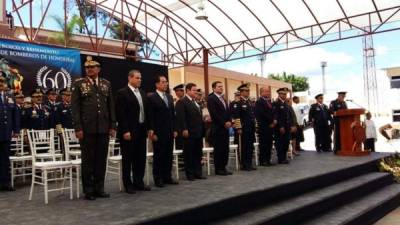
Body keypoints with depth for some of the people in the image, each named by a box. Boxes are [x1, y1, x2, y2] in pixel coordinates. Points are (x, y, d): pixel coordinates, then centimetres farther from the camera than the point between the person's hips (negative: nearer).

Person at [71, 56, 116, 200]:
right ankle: (88, 190, 13)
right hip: (87, 128, -3)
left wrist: (112, 126, 4)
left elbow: (111, 106, 11)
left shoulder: (106, 84, 12)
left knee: (101, 159, 7)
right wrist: (78, 128, -10)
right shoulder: (78, 84, 2)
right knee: (88, 160, 4)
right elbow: (75, 107, -3)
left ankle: (99, 188, 18)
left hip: (103, 128, 3)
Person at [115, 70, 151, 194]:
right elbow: (120, 114, -14)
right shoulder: (122, 93, -8)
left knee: (141, 158, 10)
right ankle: (128, 184, 12)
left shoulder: (142, 93, 15)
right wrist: (125, 131, -19)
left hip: (141, 130, 7)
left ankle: (138, 182, 21)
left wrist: (148, 128, 10)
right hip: (129, 131, -7)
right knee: (128, 159, 3)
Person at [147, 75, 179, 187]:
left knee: (169, 155, 10)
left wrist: (174, 130, 10)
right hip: (159, 132, -6)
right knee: (158, 156, 2)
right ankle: (158, 179, 11)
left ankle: (167, 177, 20)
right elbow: (150, 117, -10)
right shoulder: (152, 98, -6)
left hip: (170, 132, 6)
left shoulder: (169, 97, 14)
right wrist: (152, 132, -14)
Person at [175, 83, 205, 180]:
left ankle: (198, 172, 20)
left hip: (199, 132, 8)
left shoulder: (196, 102, 18)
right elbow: (181, 118, -15)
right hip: (189, 133, -8)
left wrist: (202, 130, 13)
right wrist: (184, 130, -21)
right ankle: (190, 174, 10)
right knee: (189, 154, 2)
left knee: (198, 153, 11)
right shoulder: (182, 102, -8)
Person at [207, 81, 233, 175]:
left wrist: (229, 122, 1)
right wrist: (224, 123, -14)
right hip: (217, 128, -8)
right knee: (218, 149, -2)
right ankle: (218, 169, 6)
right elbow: (214, 114, -15)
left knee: (225, 149, 9)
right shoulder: (211, 98, -8)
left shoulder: (223, 98, 19)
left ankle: (223, 167, 17)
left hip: (225, 127, 8)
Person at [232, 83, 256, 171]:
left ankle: (249, 164, 19)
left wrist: (254, 126, 16)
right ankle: (244, 165, 8)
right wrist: (239, 128, -16)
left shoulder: (250, 102, 16)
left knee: (251, 146, 10)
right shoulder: (238, 102, -9)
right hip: (244, 129, -7)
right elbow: (236, 117, -13)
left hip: (251, 128, 7)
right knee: (244, 146, -1)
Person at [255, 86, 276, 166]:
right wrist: (272, 121, -10)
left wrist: (274, 121, -1)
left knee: (269, 144, 8)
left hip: (270, 126, 8)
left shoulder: (269, 102, 18)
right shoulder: (259, 102, -9)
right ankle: (262, 161, 5)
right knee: (263, 145, -2)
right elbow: (263, 114, -18)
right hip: (263, 127, -8)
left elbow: (272, 113, 18)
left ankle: (267, 160, 14)